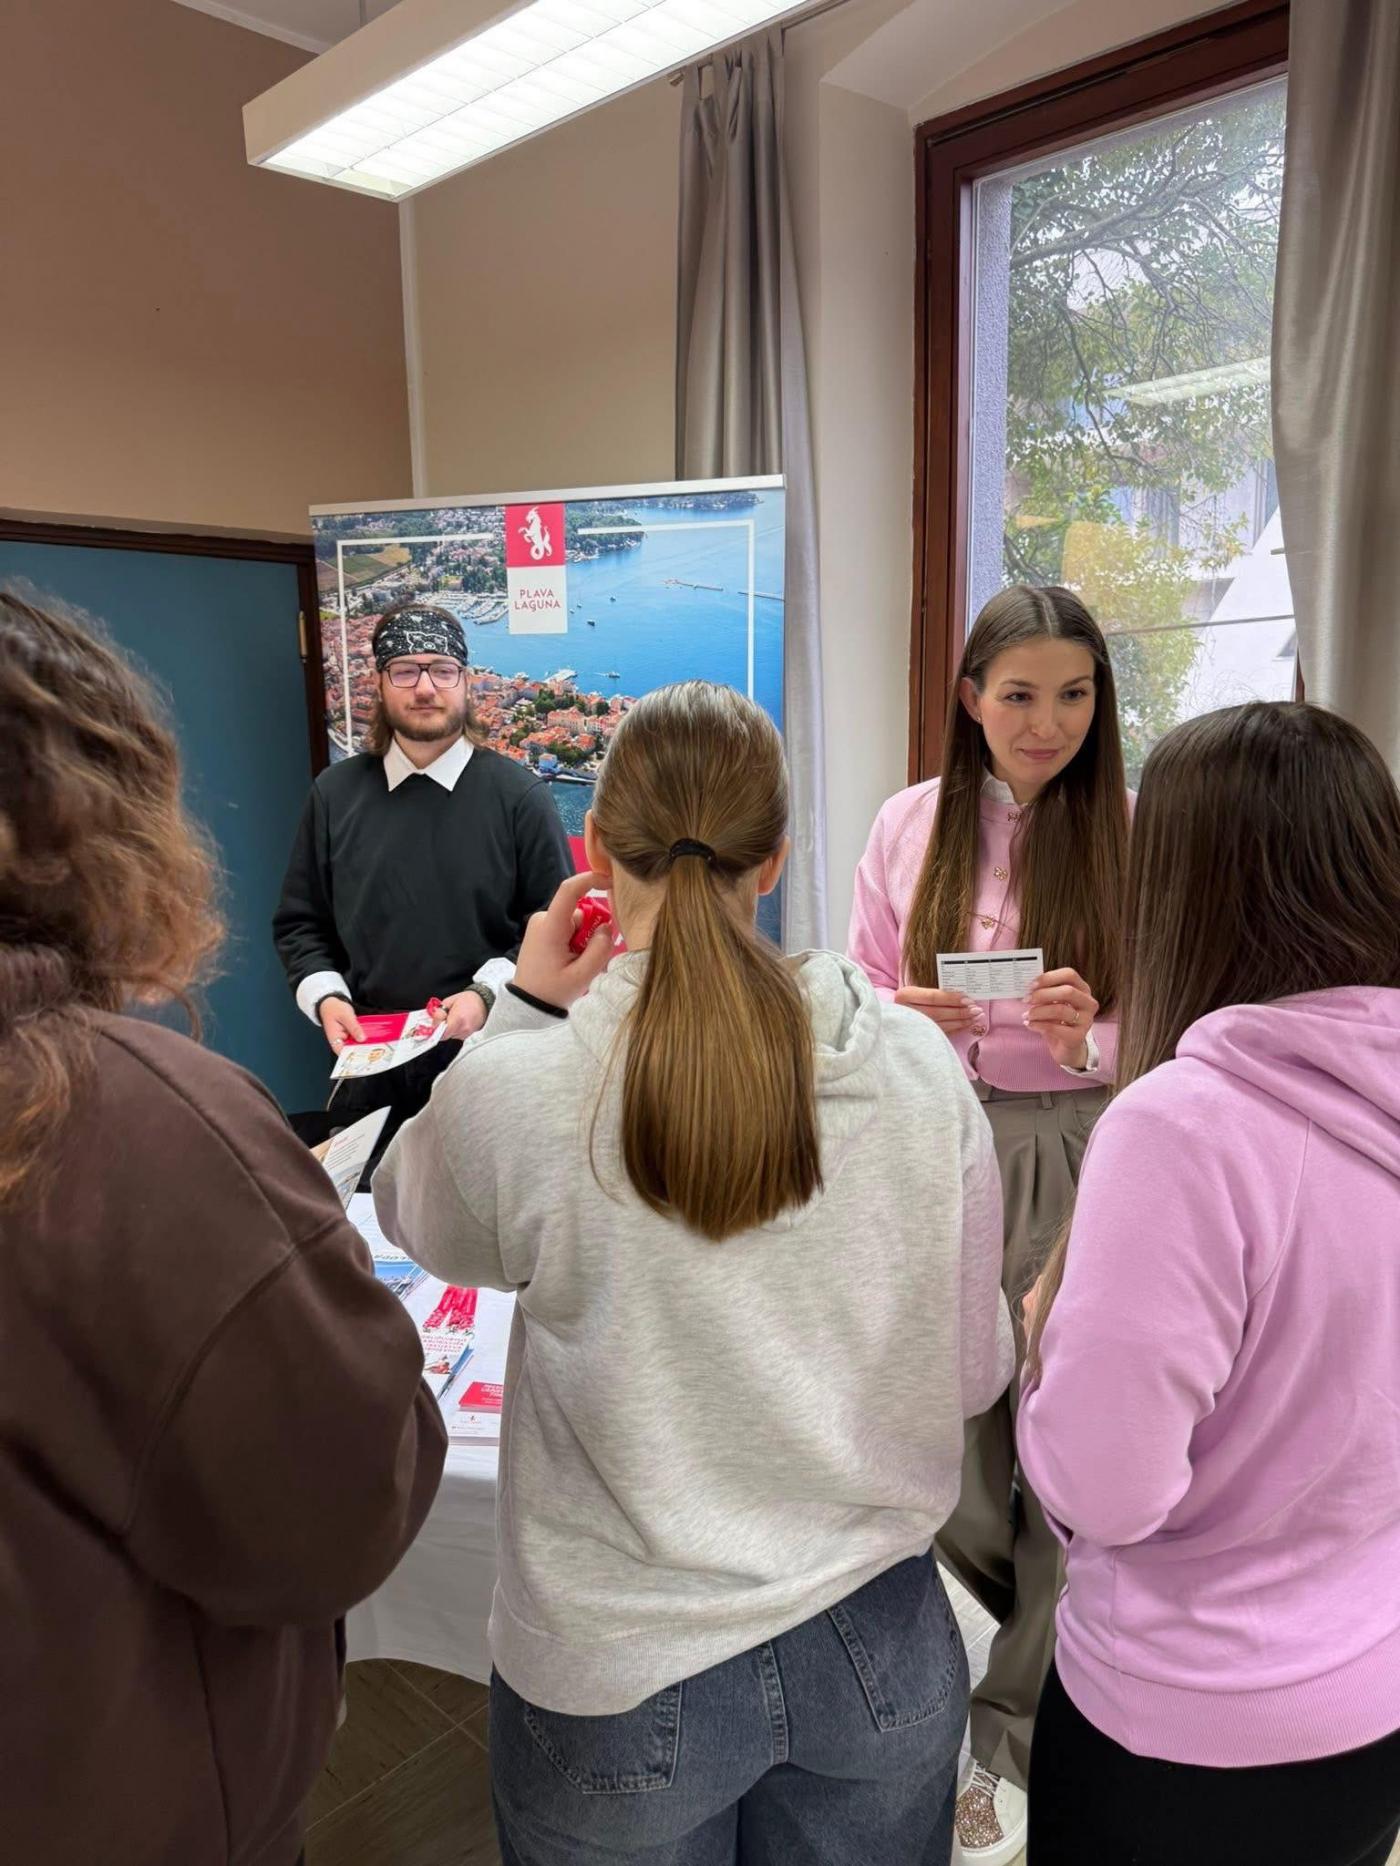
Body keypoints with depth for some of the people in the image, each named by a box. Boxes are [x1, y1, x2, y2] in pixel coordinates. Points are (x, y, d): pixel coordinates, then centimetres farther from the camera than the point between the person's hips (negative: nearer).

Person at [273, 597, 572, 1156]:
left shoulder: (519, 795, -2)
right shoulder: (335, 794, 6)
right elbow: (300, 924, 12)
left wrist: (486, 994, -15)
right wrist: (326, 997, -5)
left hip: (489, 1061, -2)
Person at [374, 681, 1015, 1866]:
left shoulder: (512, 1094, -24)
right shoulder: (920, 1066, -16)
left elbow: (415, 1215, 1)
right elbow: (975, 1374, -4)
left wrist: (525, 1012, 3)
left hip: (623, 1680, -2)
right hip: (878, 1654, 2)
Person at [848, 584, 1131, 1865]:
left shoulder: (1128, 832, -5)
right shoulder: (911, 824, 0)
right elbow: (859, 989, 6)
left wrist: (1088, 1043, -22)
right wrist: (900, 1015, -15)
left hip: (1077, 1154, -1)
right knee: (943, 1419, 9)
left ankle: (1018, 1726, 35)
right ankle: (1067, 1628, 46)